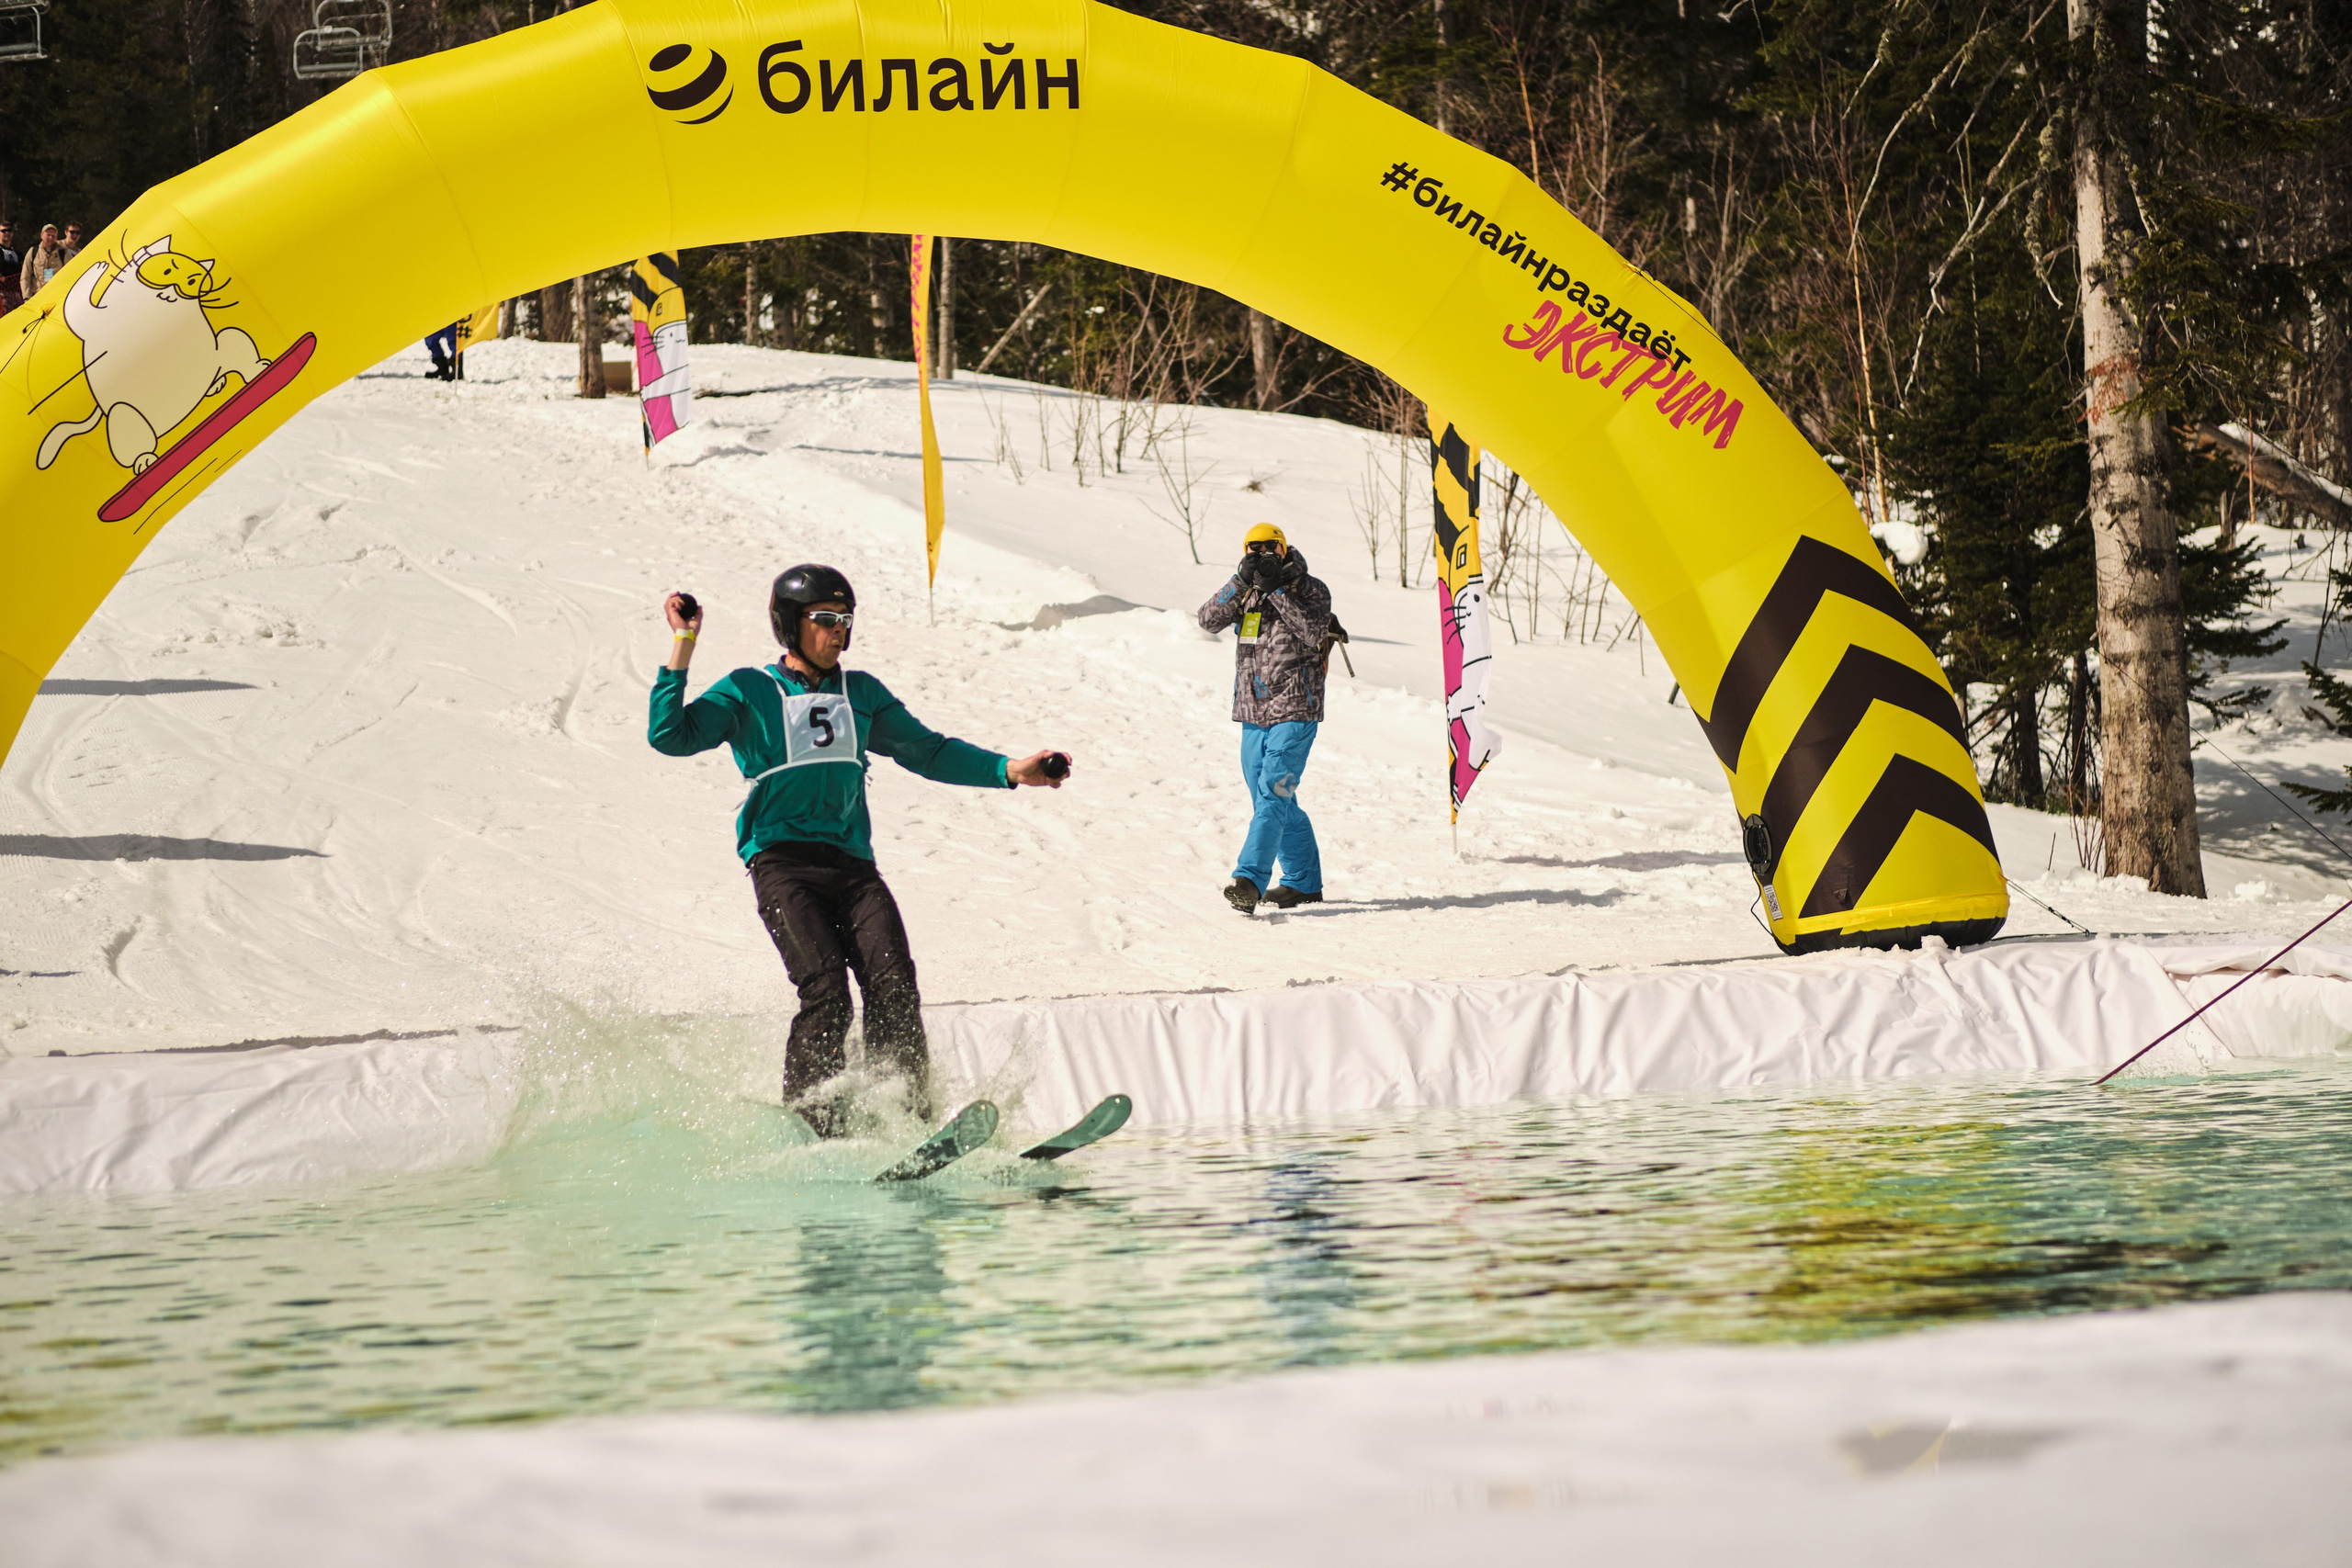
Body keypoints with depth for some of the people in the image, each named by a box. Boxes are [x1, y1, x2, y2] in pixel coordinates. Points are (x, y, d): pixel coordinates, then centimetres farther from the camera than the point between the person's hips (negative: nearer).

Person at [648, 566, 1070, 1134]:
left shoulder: (861, 693, 22)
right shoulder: (748, 692, 8)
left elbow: (928, 751, 27)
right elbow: (671, 736, -3)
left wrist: (1008, 770, 17)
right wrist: (682, 648, -8)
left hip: (852, 864, 4)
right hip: (782, 862, -4)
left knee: (895, 987, -17)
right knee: (826, 991, -22)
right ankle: (814, 1130, -17)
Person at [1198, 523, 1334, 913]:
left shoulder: (1309, 589, -2)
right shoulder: (1246, 592, 10)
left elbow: (1313, 632, -19)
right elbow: (1209, 620, -4)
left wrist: (1277, 589, -21)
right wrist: (1241, 583, -17)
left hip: (1294, 713, -6)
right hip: (1253, 714, 6)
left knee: (1272, 795, -17)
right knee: (1276, 803, 13)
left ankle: (1250, 879, -27)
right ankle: (1304, 882, 26)